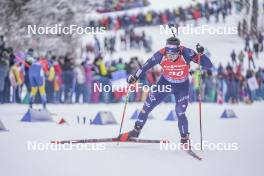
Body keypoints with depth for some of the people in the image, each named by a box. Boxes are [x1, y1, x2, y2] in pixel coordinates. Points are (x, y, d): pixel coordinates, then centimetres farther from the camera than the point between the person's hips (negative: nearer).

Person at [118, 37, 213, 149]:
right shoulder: (161, 55, -28)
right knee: (147, 106, 4)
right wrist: (135, 77, -9)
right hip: (165, 82, 2)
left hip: (182, 86, -2)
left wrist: (201, 54, -50)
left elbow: (208, 66, -33)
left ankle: (185, 139, 10)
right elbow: (147, 65, -9)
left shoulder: (186, 54, -32)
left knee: (180, 113, -12)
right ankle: (136, 130, 25)